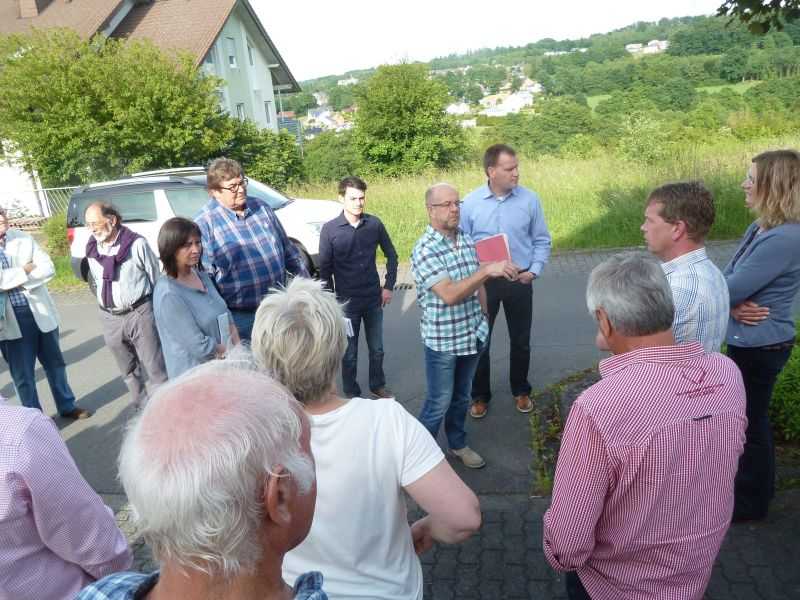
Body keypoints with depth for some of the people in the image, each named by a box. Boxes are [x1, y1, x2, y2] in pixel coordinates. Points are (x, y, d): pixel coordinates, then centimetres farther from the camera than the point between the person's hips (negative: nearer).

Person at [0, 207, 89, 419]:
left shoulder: (24, 239, 2)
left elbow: (48, 268, -5)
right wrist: (25, 270, -13)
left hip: (40, 312, 3)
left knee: (55, 364, 17)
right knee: (22, 375, 8)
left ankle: (67, 406, 34)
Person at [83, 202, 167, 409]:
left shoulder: (136, 244, -12)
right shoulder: (91, 249, 3)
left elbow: (156, 277, -4)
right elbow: (96, 281, 16)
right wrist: (106, 304, 16)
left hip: (140, 313, -5)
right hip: (110, 318, 6)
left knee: (155, 368, -2)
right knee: (129, 371, 17)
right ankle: (142, 408, 31)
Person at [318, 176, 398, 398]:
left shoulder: (374, 223, -4)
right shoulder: (330, 229, -10)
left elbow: (391, 255, 8)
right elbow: (324, 269, -4)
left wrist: (388, 286, 3)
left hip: (374, 300, 2)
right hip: (347, 302, -2)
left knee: (377, 349, 17)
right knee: (349, 353, 11)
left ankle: (378, 385, 39)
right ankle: (351, 394, 30)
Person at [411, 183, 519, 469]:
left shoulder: (467, 241, 2)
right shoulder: (424, 250, -20)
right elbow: (449, 294, -30)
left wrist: (483, 320, 13)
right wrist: (487, 270, -36)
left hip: (473, 336, 6)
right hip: (442, 341, -6)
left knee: (461, 396, 22)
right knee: (439, 402, 7)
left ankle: (457, 444, 41)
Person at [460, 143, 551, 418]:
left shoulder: (529, 199, -5)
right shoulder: (470, 202, -7)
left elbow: (542, 240, 3)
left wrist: (534, 270, -8)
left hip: (519, 281, 1)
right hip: (483, 281, -1)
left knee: (521, 340, 14)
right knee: (479, 340, 9)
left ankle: (520, 391, 36)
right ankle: (480, 395, 28)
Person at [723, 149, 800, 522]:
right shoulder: (761, 228, 5)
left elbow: (730, 288, -27)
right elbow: (730, 279, 4)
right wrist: (732, 305, -17)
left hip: (760, 347, -9)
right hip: (750, 342, 9)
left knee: (749, 422, 8)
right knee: (751, 417, 24)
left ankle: (751, 501, 29)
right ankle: (758, 483, 45)